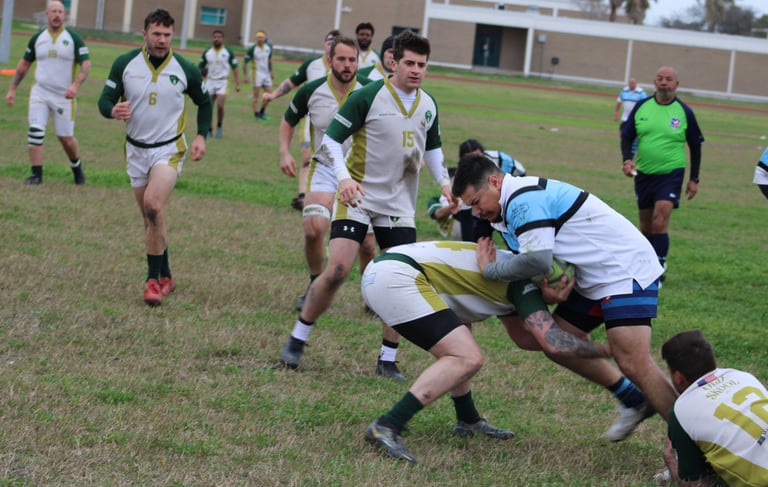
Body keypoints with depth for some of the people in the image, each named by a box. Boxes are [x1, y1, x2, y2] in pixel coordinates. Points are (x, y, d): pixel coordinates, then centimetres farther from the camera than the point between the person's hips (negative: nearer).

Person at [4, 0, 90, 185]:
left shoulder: (74, 38, -3)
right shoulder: (37, 38, 6)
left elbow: (86, 64, -9)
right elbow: (24, 64, 15)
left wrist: (76, 85, -26)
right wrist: (12, 88, 9)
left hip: (64, 96, -2)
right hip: (39, 93, 2)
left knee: (66, 137, 3)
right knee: (35, 132, -11)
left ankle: (77, 168, 28)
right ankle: (36, 174, -5)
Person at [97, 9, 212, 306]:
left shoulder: (185, 69, -6)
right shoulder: (125, 64, -5)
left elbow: (204, 102, 9)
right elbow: (105, 99, -2)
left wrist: (201, 136, -2)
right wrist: (113, 110, -25)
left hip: (169, 150, -3)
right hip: (136, 150, 3)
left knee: (153, 206, -24)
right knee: (151, 217, 9)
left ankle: (153, 279, -17)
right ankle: (165, 277, 25)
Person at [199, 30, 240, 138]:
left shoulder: (228, 52, -3)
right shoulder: (207, 52, 4)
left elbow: (235, 68, -1)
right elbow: (200, 67, 12)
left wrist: (237, 84, -7)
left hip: (222, 82, -3)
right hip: (210, 81, 3)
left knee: (220, 106, -15)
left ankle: (219, 128, 6)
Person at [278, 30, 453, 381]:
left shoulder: (428, 105, 6)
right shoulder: (368, 96, -12)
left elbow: (432, 148, 22)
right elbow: (330, 139, -12)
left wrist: (444, 182, 6)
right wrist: (344, 177, -27)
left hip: (400, 205, 5)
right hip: (358, 197, -5)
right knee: (336, 271, -15)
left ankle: (387, 359, 9)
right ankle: (297, 340, 4)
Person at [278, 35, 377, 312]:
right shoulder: (311, 91, -6)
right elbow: (289, 120, 12)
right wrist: (284, 152, -2)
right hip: (324, 168, 1)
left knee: (366, 243, -3)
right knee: (313, 229, -18)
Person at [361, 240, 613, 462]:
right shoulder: (525, 280, -3)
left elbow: (522, 336, 32)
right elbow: (554, 343, -13)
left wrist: (574, 340, 20)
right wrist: (601, 349, 3)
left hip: (378, 272, 11)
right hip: (396, 277, -11)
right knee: (467, 358, -14)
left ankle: (468, 420, 34)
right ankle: (385, 427, -19)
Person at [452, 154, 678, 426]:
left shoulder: (523, 199, -19)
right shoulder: (512, 207, 14)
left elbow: (537, 260, -29)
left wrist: (489, 269, -14)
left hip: (626, 269, -11)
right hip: (594, 279, 11)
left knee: (633, 364, -19)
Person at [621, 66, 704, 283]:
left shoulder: (684, 112, -5)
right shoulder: (641, 107, 0)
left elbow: (695, 146, 4)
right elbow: (627, 136, 7)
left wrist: (694, 179, 3)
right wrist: (627, 159, -12)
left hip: (670, 175, -3)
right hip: (643, 174, 3)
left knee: (659, 222, -15)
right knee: (646, 224, 12)